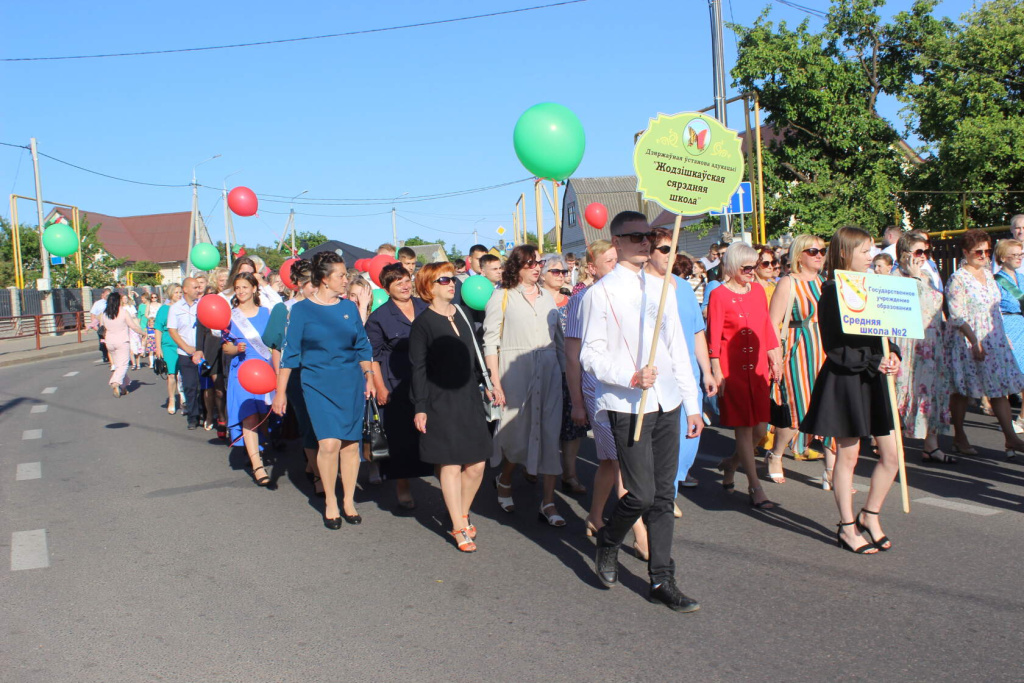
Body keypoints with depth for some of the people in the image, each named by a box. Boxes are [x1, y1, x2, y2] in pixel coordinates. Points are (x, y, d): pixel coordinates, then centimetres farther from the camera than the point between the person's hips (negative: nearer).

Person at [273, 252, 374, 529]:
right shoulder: (302, 309, -2)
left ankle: (348, 500, 21)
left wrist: (369, 378, 4)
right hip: (318, 384, -3)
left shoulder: (349, 307, 7)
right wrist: (281, 391, -3)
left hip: (351, 382, 3)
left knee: (351, 444, 4)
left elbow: (362, 346, 14)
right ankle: (330, 502, 8)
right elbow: (290, 351, -1)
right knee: (329, 444, -12)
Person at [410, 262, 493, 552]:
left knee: (476, 465, 3)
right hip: (440, 403, -5)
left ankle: (462, 513, 27)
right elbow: (418, 368, -6)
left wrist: (485, 384, 17)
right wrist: (420, 407, -10)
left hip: (469, 398, 5)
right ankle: (459, 529, 10)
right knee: (451, 465, -2)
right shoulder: (423, 323, -5)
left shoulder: (461, 315, 12)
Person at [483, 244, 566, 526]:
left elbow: (559, 337, 16)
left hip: (549, 373, 4)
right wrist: (495, 381, -11)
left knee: (551, 433, -2)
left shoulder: (547, 296, 13)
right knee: (516, 432, 3)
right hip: (515, 373, -4)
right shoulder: (502, 297, -1)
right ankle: (505, 480, 34)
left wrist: (566, 370, 9)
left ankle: (548, 502, 4)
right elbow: (490, 342, -5)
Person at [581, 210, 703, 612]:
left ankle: (662, 581, 17)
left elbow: (678, 348, 16)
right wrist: (631, 378, -23)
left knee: (663, 496, 8)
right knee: (642, 495, -7)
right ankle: (607, 544, 23)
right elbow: (591, 355, -8)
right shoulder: (601, 293, -6)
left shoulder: (661, 288, 13)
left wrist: (692, 405, 14)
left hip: (666, 405, 6)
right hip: (626, 408, -6)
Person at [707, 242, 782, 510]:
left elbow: (767, 327, 16)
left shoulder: (757, 290, 11)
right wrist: (716, 372, -13)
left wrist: (774, 359, 13)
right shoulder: (719, 295, -7)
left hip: (758, 367, 6)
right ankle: (755, 488, 5)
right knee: (744, 428, -2)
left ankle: (731, 464, 33)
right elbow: (713, 337, -9)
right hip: (733, 368, -6)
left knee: (759, 429, 7)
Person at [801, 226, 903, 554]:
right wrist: (876, 361, -17)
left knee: (890, 453, 5)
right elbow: (836, 349, -14)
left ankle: (870, 515, 24)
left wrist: (892, 355, -4)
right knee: (847, 454, 3)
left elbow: (882, 332, 16)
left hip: (874, 379, 7)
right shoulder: (831, 292, -10)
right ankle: (847, 526, 16)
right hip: (845, 380, -7)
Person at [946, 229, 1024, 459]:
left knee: (1000, 388, 4)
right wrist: (974, 341, -22)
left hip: (994, 340, 7)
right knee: (962, 391, 3)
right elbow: (956, 316, -17)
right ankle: (959, 438, 15)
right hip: (967, 341, -7)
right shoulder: (958, 279, -12)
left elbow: (994, 308, 20)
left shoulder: (988, 273, 12)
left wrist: (1004, 336, 17)